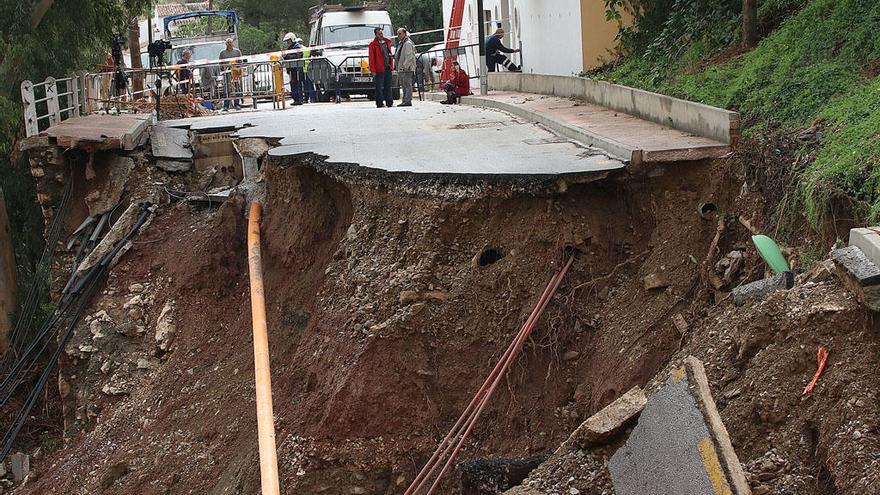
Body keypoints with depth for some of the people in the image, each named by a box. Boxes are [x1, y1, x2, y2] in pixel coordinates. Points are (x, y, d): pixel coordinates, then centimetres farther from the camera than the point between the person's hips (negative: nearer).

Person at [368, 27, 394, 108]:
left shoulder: (387, 42, 14)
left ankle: (389, 102, 14)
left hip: (388, 68, 5)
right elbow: (371, 58, -6)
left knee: (388, 86, 9)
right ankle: (379, 103, 2)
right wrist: (373, 70, -12)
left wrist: (392, 66, 11)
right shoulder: (373, 44, -3)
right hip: (379, 69, -5)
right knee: (379, 87, -2)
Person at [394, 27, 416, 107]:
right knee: (403, 86, 12)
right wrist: (398, 69, 22)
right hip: (401, 69, 10)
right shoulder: (400, 43, 21)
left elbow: (409, 57, -18)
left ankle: (408, 101, -14)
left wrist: (405, 66, -22)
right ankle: (404, 100, 16)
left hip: (407, 69, -10)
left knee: (407, 85, -11)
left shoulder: (408, 43, -10)